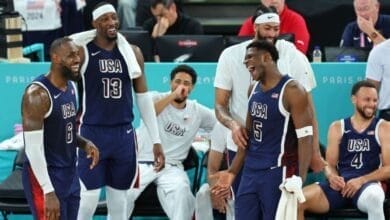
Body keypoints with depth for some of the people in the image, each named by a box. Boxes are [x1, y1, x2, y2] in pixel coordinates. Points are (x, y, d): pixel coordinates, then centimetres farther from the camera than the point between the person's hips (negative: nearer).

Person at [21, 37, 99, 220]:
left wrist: (84, 143, -1)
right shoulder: (38, 94, -20)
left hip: (70, 173, 9)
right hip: (45, 176, -9)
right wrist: (48, 192, -26)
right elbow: (33, 148, -23)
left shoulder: (71, 87, 8)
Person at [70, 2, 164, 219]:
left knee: (119, 202, 8)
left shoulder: (133, 52, 6)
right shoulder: (82, 52, -6)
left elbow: (143, 97, 9)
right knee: (88, 200, -8)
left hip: (124, 134, 4)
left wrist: (156, 140, 7)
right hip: (91, 133, -4)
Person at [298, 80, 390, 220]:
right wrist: (332, 177, -9)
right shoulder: (337, 127, 16)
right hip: (340, 185, 3)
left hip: (368, 185, -3)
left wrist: (361, 180, -15)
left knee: (373, 197, -42)